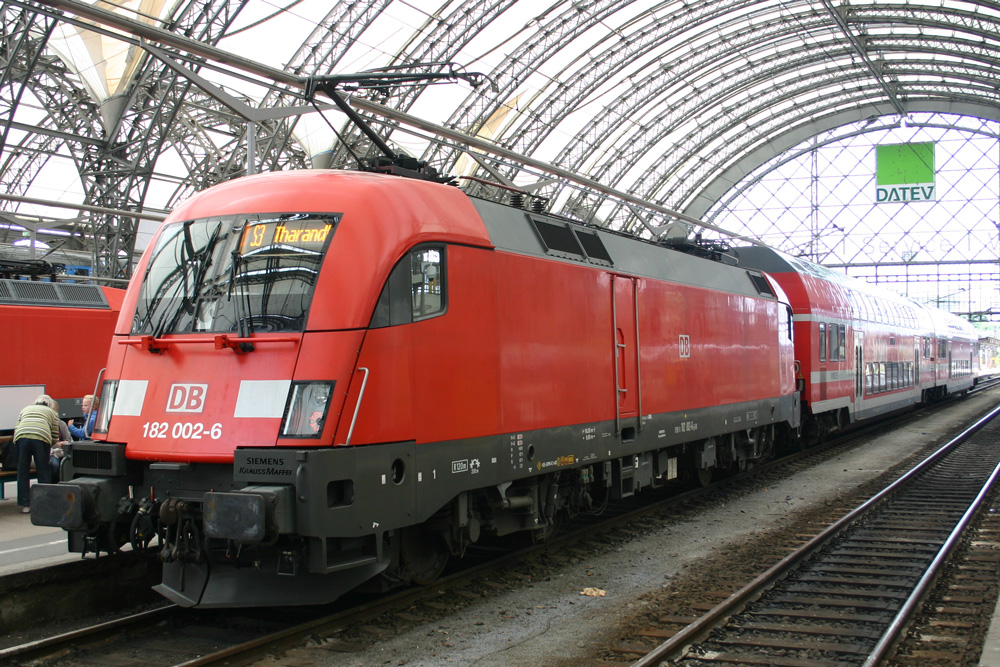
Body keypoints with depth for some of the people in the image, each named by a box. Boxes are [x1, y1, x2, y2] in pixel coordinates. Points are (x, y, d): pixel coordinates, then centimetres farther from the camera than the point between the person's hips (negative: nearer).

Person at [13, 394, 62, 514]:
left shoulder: (25, 409, 33)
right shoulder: (52, 412, 26)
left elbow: (16, 428, 25)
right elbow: (55, 436, 22)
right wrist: (51, 445, 40)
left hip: (21, 437, 2)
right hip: (41, 437, -2)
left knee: (23, 472, 9)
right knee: (44, 472, 7)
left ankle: (25, 505, 10)